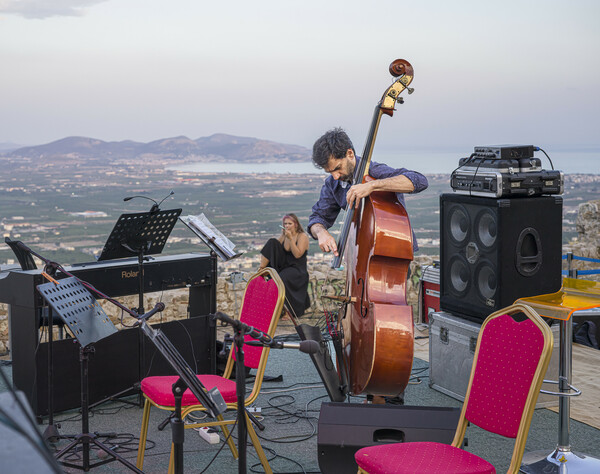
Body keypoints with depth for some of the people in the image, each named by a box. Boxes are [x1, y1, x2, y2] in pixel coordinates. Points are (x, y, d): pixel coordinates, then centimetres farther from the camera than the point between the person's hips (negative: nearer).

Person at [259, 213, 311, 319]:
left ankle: (288, 310, -27)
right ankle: (261, 269, -20)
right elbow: (273, 250, 7)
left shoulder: (302, 236, -7)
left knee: (283, 279, -39)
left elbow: (297, 255, -19)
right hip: (283, 265, 5)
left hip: (298, 269, -5)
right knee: (272, 242, -11)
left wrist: (291, 239, -22)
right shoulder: (283, 236, 10)